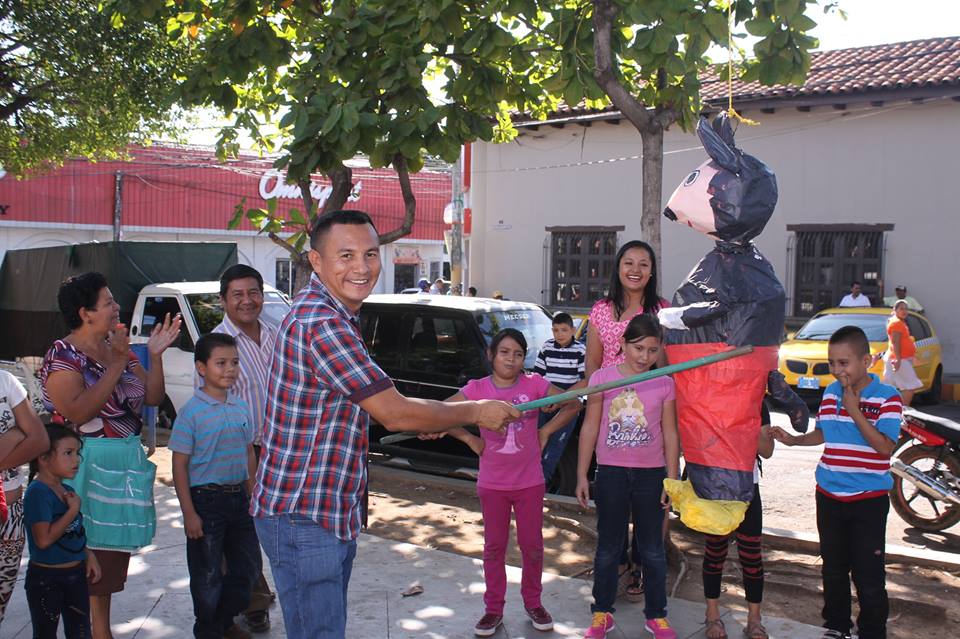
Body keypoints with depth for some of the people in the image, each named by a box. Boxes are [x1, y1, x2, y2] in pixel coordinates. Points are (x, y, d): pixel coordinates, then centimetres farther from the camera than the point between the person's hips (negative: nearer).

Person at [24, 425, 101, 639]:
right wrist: (73, 510, -21)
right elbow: (44, 539, -29)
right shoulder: (38, 492, -20)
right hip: (46, 578, -8)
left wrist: (89, 556, 6)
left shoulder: (67, 490, 6)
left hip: (76, 574, 8)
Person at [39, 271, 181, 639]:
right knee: (86, 556, -5)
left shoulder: (120, 349, 11)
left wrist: (155, 355, -3)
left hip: (126, 463, 7)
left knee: (114, 553, 13)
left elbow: (153, 398, 9)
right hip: (89, 466, -7)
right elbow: (77, 412, -23)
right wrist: (116, 365, -22)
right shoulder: (62, 356, -9)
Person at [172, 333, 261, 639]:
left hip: (238, 499, 6)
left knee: (248, 566, 14)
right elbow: (180, 465, -11)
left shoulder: (241, 407, 5)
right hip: (206, 499, -6)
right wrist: (189, 513, -13)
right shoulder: (192, 411, -12)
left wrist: (252, 497, 12)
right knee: (207, 574, 7)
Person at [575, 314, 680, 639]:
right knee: (608, 547, 11)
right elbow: (590, 428, -1)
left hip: (651, 475, 1)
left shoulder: (664, 384, -3)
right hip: (611, 474, -1)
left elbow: (670, 434, 2)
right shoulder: (602, 378, -5)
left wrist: (671, 479, 0)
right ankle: (602, 612, 24)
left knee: (652, 549, 12)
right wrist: (582, 476, -1)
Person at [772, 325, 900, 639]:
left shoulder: (887, 398, -12)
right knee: (833, 568, 17)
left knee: (868, 575, 0)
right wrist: (793, 440, 4)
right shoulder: (830, 393, 4)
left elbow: (885, 447, -22)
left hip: (869, 499, -5)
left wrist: (854, 411, -24)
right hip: (829, 496, 5)